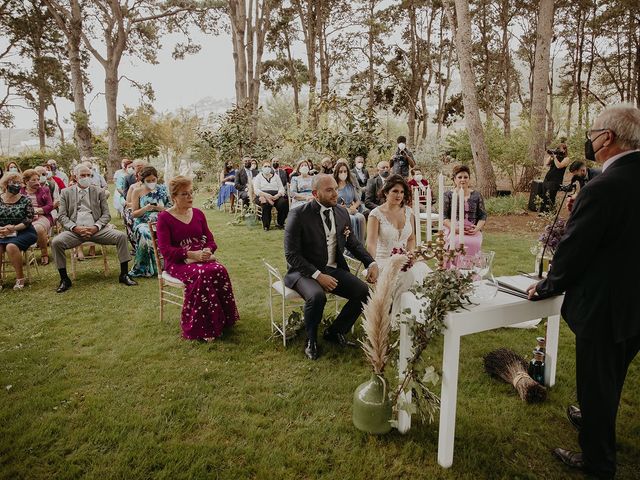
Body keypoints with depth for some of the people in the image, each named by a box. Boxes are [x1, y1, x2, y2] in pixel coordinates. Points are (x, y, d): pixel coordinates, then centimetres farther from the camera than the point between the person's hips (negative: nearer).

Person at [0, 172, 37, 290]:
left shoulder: (25, 200, 2)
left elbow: (28, 220, -5)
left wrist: (13, 228, -19)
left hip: (23, 232, -2)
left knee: (11, 246, -31)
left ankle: (20, 277, -15)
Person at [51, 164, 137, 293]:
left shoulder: (99, 192, 13)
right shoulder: (66, 192, 13)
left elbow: (106, 214, 8)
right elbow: (62, 216, 6)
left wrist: (95, 227, -11)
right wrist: (75, 228, -13)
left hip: (96, 229, 0)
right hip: (75, 230, 0)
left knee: (121, 236, -23)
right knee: (56, 242, -27)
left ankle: (124, 275, -15)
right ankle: (64, 279, -11)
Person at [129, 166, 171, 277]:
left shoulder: (162, 190, 12)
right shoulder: (138, 192, 10)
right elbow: (133, 214, 8)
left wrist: (161, 208, -11)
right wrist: (145, 208, -11)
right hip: (143, 223, -1)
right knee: (147, 236, -36)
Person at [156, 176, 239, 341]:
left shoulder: (198, 213, 14)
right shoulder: (164, 217, -1)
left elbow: (210, 240, 13)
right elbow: (165, 250, -9)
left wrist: (208, 250, -12)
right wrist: (191, 254, -21)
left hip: (202, 258, 4)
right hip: (177, 263, -4)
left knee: (220, 270, -29)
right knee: (202, 274, -35)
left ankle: (223, 320, -15)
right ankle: (202, 328, -24)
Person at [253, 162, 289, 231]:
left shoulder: (275, 176, 21)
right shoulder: (258, 177, 13)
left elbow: (281, 188, 11)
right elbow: (256, 190, -2)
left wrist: (278, 195, -13)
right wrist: (265, 195, -20)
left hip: (276, 196, 3)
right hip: (263, 196, -2)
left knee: (284, 202, -30)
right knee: (266, 204, -38)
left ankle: (279, 223, -13)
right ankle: (266, 225, -24)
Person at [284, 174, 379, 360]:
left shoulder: (342, 213, 5)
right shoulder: (299, 214, -13)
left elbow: (353, 244, 16)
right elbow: (291, 254, -15)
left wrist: (371, 263, -1)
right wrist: (318, 275, -24)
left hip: (335, 269, 6)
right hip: (306, 271, -5)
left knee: (364, 292, -13)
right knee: (317, 296, -35)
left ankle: (335, 332, 10)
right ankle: (311, 339, -4)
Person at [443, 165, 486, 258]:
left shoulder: (476, 195, 15)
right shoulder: (448, 195, 9)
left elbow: (483, 216, 11)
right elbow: (444, 217, 1)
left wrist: (477, 228, -9)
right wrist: (455, 228, -15)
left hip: (472, 230, 1)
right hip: (453, 230, -1)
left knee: (474, 243, -31)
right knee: (457, 242, -33)